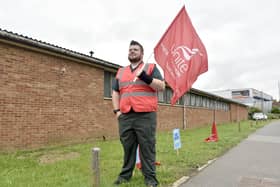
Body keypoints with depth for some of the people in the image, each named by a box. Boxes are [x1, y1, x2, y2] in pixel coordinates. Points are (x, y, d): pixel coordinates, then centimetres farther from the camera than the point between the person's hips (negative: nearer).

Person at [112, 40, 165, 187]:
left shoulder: (150, 67, 8)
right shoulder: (121, 72, 20)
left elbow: (161, 87, -1)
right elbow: (115, 92, 20)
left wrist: (146, 78, -16)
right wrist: (116, 110, 7)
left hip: (145, 115, -4)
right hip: (125, 116, 4)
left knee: (147, 147, 0)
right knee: (127, 147, 10)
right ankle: (125, 174, 22)